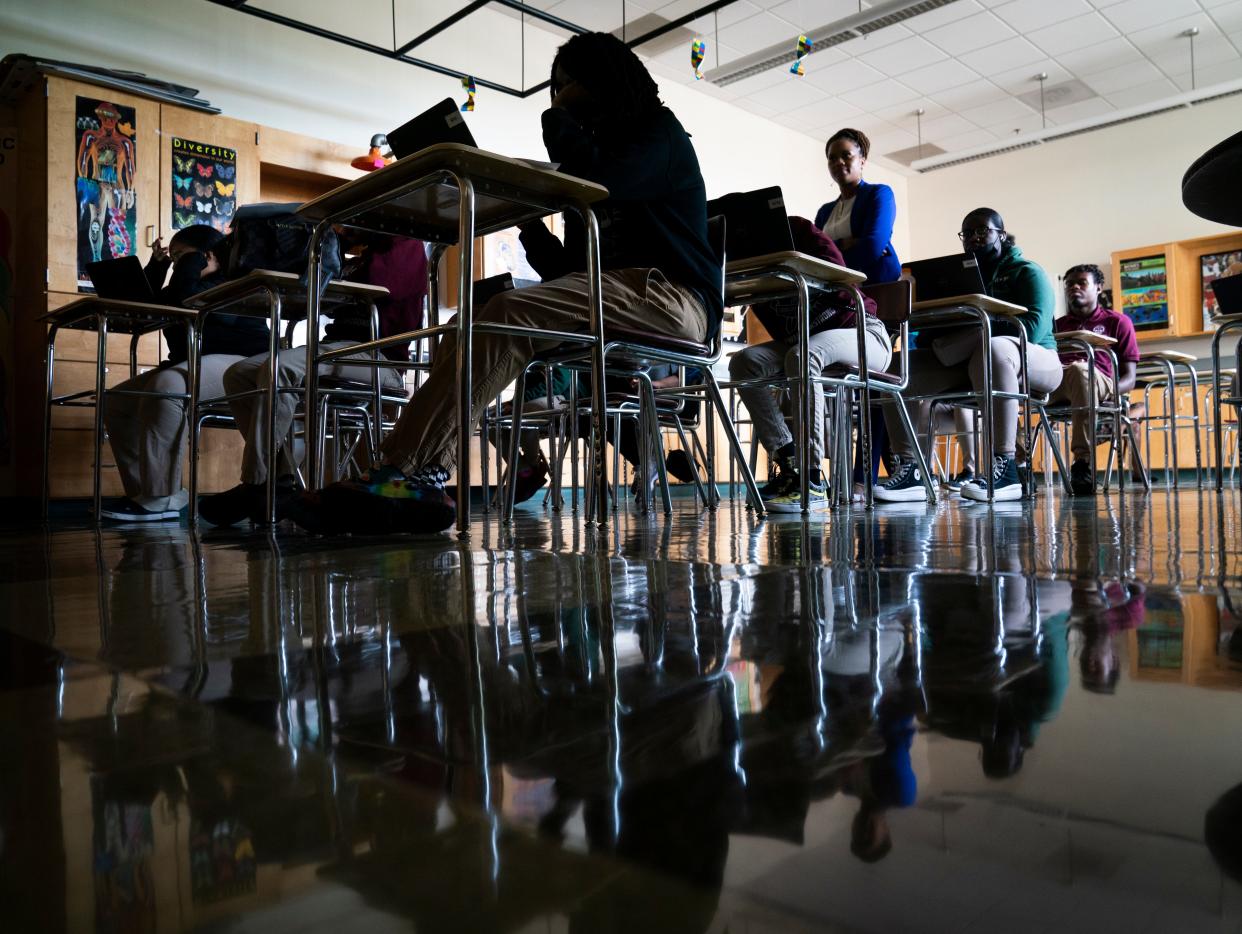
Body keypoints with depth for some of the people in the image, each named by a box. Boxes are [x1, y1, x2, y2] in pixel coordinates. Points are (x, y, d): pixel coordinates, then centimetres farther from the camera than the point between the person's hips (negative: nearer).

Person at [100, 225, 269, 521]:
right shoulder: (198, 285, 26)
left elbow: (185, 299, -20)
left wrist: (191, 261, -3)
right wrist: (157, 264, 21)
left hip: (236, 360, -11)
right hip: (191, 364, 11)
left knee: (166, 385, -37)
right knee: (117, 402, 0)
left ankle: (160, 499, -35)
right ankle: (144, 490, -12)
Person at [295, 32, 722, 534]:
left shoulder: (660, 131, 10)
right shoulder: (597, 149, 30)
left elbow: (598, 185, -14)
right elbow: (569, 270, 21)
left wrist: (558, 122, 4)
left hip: (669, 295, -7)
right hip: (605, 296, 7)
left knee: (507, 316, -31)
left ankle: (405, 471, -38)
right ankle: (421, 477, -32)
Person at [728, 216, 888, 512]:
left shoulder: (798, 229, -6)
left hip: (861, 331, -6)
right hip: (802, 342, 6)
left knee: (801, 355, -37)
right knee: (743, 362, -17)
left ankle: (812, 480, -40)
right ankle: (788, 463, -24)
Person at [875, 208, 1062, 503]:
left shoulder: (1026, 271, 4)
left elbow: (1032, 328, -15)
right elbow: (938, 324, 6)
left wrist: (972, 333, -24)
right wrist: (933, 338, -19)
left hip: (1030, 362, -5)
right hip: (964, 361, 5)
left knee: (992, 349, -41)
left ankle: (1005, 468, -43)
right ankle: (909, 470, -27)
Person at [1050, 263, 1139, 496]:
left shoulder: (1117, 322, 25)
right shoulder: (1057, 325, 35)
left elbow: (1129, 379, 15)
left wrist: (1110, 391, -10)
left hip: (1098, 380, -2)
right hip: (1055, 384, 2)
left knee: (1079, 369, -41)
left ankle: (1084, 461, -49)